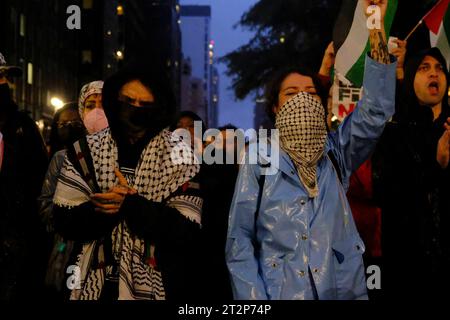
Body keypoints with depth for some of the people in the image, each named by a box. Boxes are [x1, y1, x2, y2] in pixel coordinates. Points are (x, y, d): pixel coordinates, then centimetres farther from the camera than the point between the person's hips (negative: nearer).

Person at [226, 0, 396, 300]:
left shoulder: (336, 152, 3)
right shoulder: (259, 163, -2)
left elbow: (376, 111, -12)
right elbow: (240, 241, -3)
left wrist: (376, 27, -17)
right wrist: (254, 300, -14)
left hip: (344, 290, 2)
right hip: (280, 292, -2)